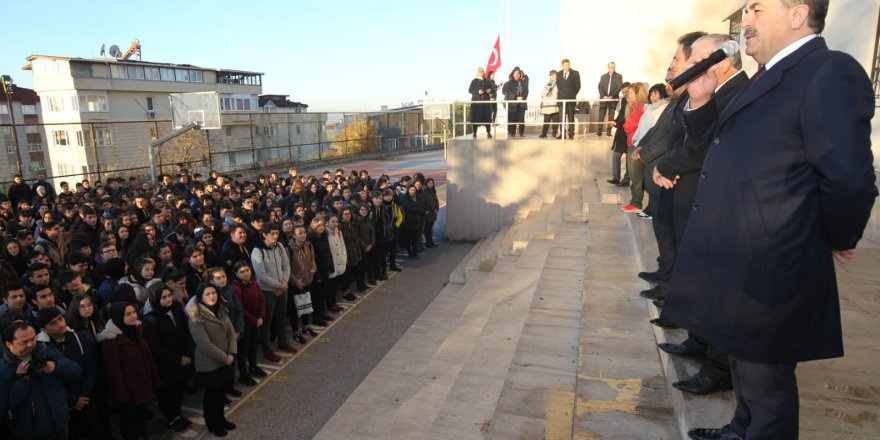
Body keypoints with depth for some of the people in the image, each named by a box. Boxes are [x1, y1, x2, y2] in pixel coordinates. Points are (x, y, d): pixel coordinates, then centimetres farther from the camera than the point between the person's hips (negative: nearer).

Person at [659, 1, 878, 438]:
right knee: (744, 366, 28)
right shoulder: (770, 76, 13)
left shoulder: (830, 73, -19)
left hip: (766, 272, -10)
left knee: (765, 382, 11)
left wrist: (837, 241, -7)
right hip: (741, 264, 10)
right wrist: (701, 103, 2)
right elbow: (722, 147, 19)